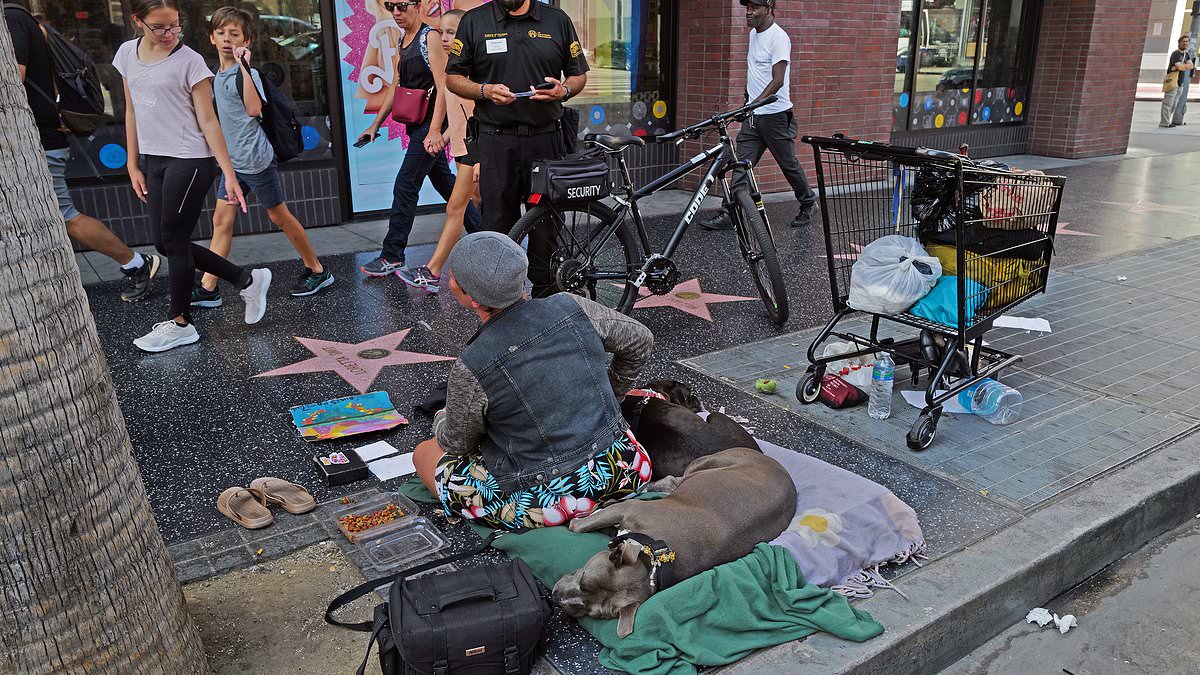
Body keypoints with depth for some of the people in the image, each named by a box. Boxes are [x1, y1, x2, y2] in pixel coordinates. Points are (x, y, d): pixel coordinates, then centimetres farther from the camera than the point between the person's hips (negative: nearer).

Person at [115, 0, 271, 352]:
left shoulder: (189, 61, -9)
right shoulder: (127, 53, 9)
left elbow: (208, 120, -10)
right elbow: (133, 112, 15)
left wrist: (229, 174, -14)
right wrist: (133, 165, 13)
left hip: (189, 161, -7)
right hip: (153, 160, 7)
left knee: (173, 241, -1)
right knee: (165, 244, 7)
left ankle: (180, 323, 16)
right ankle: (247, 279, 19)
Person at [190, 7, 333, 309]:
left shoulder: (247, 74, -13)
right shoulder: (217, 77, 10)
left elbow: (254, 109, -32)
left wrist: (244, 66, -30)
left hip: (255, 159, -8)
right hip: (232, 160, 8)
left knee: (279, 216, 4)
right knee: (221, 220, 4)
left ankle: (317, 271, 19)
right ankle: (208, 289, 6)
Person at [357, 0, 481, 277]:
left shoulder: (430, 38, -12)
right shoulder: (402, 41, 15)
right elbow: (397, 86, 20)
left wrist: (435, 130, -26)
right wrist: (376, 124, 18)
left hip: (431, 123, -9)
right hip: (417, 124, 9)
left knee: (405, 186, -9)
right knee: (443, 180, 16)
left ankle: (392, 256, -3)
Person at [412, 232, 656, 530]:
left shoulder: (469, 371, -20)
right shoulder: (572, 307, -9)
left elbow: (458, 442, 0)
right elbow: (640, 341, 9)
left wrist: (442, 419, 24)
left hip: (544, 504, -5)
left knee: (424, 453, 15)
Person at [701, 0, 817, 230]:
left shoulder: (778, 37, -13)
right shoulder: (754, 34, 13)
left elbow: (778, 81, -22)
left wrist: (755, 103, -33)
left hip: (775, 114, -7)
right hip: (752, 116, 7)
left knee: (788, 164, 6)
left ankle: (808, 204, 27)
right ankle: (729, 215, -3)